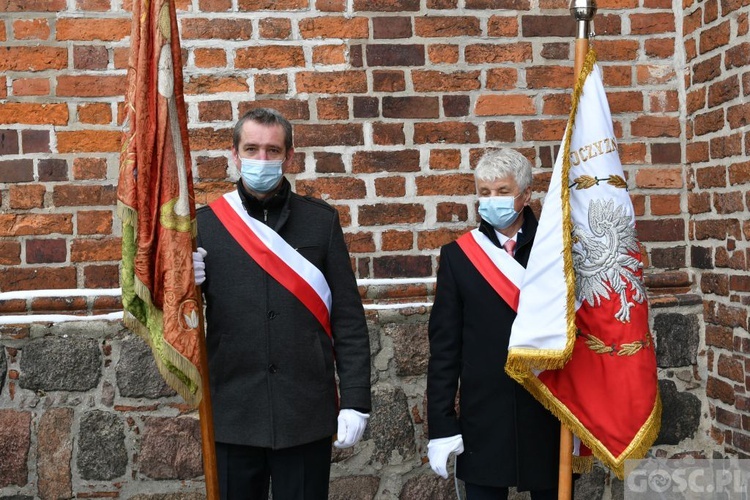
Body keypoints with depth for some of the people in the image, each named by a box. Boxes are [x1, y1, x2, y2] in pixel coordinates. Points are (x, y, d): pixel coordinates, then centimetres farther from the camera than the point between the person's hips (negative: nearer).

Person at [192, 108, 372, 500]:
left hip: (307, 414, 0)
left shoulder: (321, 220, 3)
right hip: (232, 416, 0)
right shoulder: (205, 223, 2)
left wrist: (355, 401, -3)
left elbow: (348, 319, 3)